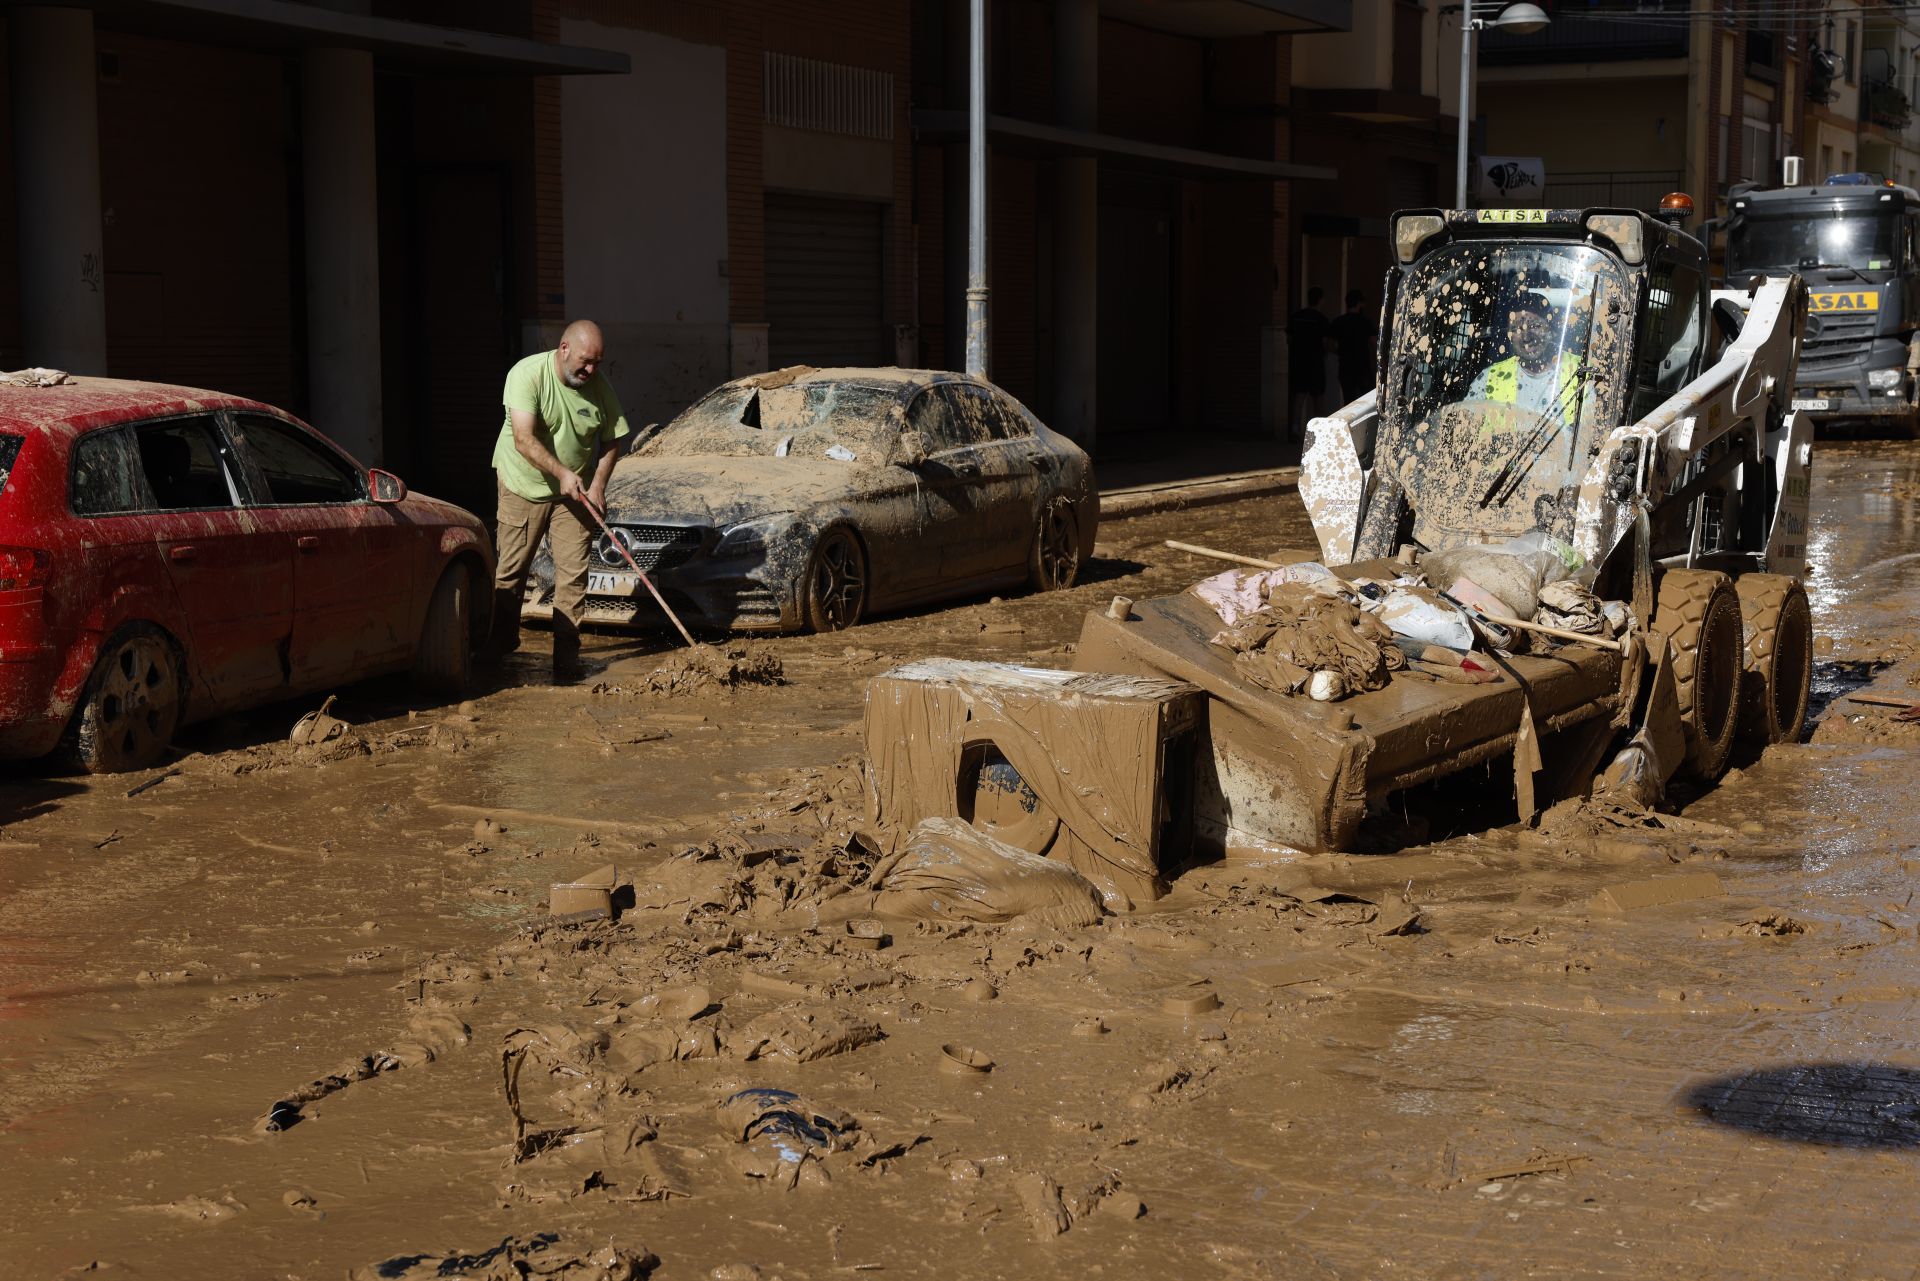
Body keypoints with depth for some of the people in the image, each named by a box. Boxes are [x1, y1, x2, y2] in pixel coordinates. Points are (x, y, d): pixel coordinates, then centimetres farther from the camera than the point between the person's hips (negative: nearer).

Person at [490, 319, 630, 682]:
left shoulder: (599, 386, -7)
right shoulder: (527, 374, -19)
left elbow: (610, 440, 5)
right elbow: (524, 440, -25)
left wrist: (597, 485, -8)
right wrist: (562, 472, -34)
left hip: (574, 493, 2)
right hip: (523, 487, -2)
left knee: (572, 574, -5)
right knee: (510, 570, 5)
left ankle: (567, 658, -3)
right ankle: (502, 644, 23)